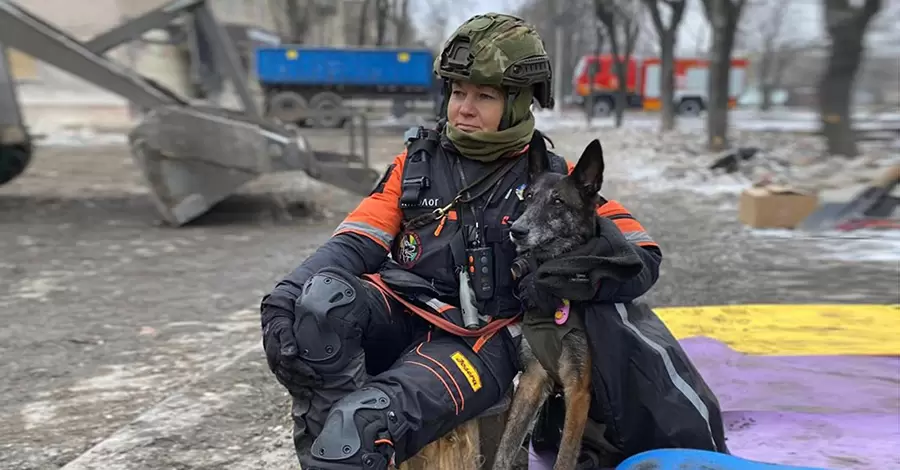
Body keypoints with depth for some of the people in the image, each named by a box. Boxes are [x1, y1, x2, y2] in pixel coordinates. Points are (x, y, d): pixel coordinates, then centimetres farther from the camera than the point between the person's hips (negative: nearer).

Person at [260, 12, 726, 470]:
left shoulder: (551, 179, 7)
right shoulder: (418, 161, 15)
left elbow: (642, 259, 2)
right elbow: (357, 241, 8)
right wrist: (293, 287, -11)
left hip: (476, 341, -3)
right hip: (398, 315, 4)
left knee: (363, 424, -32)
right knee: (321, 299, -32)